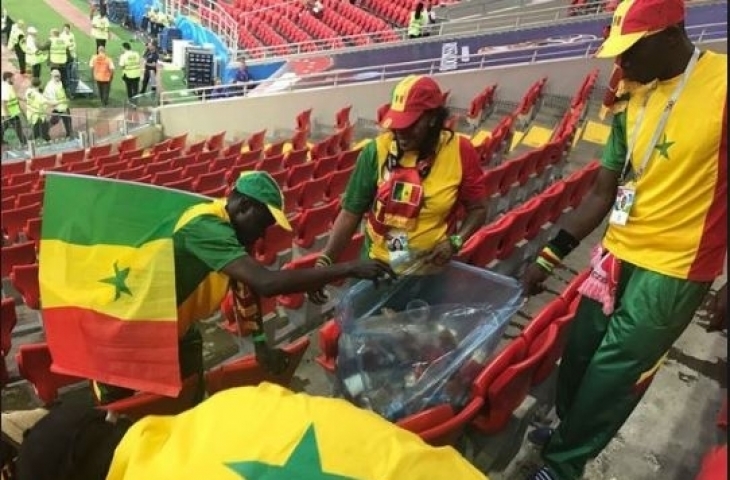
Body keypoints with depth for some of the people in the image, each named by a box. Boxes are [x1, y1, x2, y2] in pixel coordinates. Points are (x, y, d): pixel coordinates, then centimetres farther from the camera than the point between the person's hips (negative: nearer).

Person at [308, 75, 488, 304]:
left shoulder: (460, 152, -12)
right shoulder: (376, 151, -13)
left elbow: (478, 208, -1)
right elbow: (351, 213, -10)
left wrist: (455, 241, -18)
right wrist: (324, 262, -19)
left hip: (432, 270, 0)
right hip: (378, 268, 0)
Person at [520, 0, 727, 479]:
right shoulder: (631, 104, 5)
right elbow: (602, 193, 7)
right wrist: (549, 257, 4)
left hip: (675, 268, -6)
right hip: (617, 255, 6)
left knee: (612, 374, 4)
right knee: (578, 353, 15)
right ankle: (569, 431, 41)